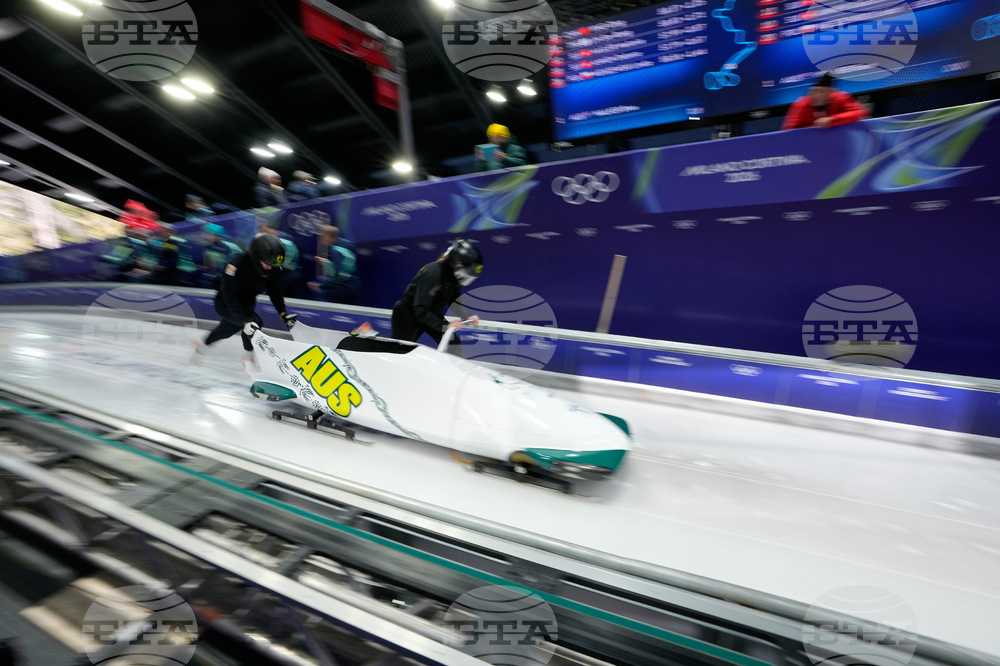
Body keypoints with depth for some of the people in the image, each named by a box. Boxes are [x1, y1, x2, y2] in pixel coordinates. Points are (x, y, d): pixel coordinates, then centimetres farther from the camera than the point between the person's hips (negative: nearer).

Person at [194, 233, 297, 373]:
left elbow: (275, 292, -5)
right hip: (225, 304, -6)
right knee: (255, 322, -30)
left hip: (247, 304, 6)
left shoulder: (274, 268, -19)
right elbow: (229, 295, -35)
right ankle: (248, 358, -8)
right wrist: (245, 320, -43)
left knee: (231, 328, 29)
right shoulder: (237, 263, -35)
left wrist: (284, 314, -15)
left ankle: (204, 344, 60)